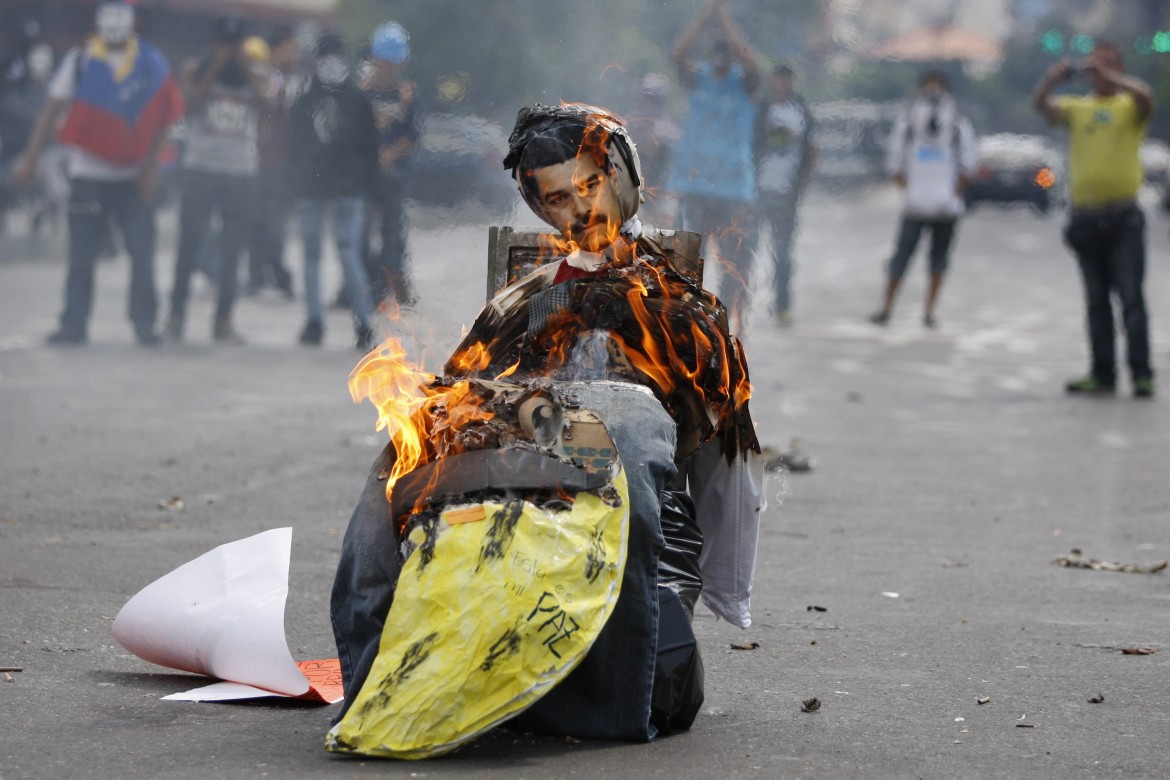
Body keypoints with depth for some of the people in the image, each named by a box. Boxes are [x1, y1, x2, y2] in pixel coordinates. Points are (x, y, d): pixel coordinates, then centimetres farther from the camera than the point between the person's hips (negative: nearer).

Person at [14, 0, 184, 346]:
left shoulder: (152, 63, 4)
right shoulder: (79, 61, 4)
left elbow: (162, 118, 4)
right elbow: (52, 110, 5)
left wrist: (151, 167, -5)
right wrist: (31, 158, -1)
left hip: (133, 176, 0)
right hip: (87, 175, 0)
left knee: (142, 253, -3)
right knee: (81, 255, 1)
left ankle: (145, 323, 6)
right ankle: (74, 323, 7)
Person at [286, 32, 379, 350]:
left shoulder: (358, 102, 4)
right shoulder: (304, 103, 8)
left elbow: (368, 146, 4)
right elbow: (294, 148, 9)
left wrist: (365, 183, -5)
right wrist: (297, 183, 1)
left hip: (347, 191, -3)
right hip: (310, 189, 3)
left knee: (349, 253, -13)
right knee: (311, 255, 7)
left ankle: (363, 323, -13)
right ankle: (314, 321, 13)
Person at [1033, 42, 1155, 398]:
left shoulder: (1129, 106, 3)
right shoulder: (1078, 108, 12)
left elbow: (1145, 96, -20)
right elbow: (1041, 104, -3)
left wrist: (1107, 75, -22)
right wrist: (1055, 76, -19)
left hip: (1123, 216, -4)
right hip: (1085, 217, 4)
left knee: (1131, 298, -6)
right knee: (1096, 300, 9)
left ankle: (1141, 373, -7)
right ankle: (1102, 373, 14)